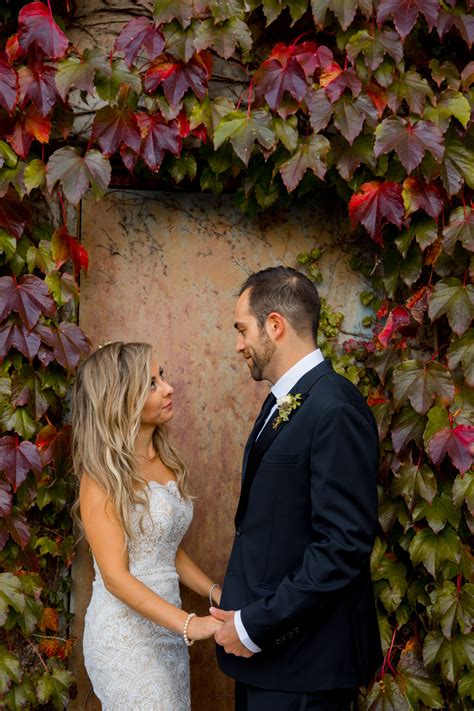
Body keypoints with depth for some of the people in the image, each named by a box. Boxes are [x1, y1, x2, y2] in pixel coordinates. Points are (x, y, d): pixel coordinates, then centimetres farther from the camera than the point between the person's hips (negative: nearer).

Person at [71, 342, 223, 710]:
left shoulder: (165, 461, 6)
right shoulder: (103, 475, -14)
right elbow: (115, 576, -19)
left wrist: (218, 594, -2)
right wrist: (189, 623, -27)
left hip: (166, 625, 7)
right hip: (125, 634, -6)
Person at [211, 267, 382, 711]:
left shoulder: (335, 408, -18)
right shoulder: (283, 402, 12)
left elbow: (345, 545, -23)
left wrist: (255, 625, -18)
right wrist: (245, 615, 8)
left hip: (302, 657, -8)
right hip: (265, 645, 8)